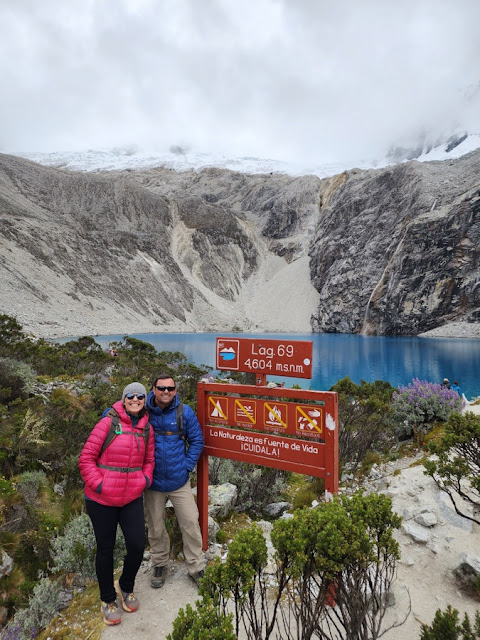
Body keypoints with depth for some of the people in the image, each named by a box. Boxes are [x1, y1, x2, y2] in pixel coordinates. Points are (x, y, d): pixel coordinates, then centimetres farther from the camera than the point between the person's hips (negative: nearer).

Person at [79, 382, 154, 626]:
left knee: (137, 546, 1)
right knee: (105, 549, 12)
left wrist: (145, 480, 0)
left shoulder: (147, 429, 2)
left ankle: (126, 587, 34)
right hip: (102, 500, -3)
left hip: (132, 498, 3)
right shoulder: (108, 423, -12)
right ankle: (108, 599, 36)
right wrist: (98, 485, -14)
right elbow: (86, 458, -9)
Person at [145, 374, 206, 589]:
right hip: (152, 482, 0)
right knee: (155, 527, 17)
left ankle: (196, 568, 27)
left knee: (190, 524, 6)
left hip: (179, 481, 0)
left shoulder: (185, 412, -9)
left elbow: (197, 440, 1)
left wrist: (187, 466, -6)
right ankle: (159, 565, 41)